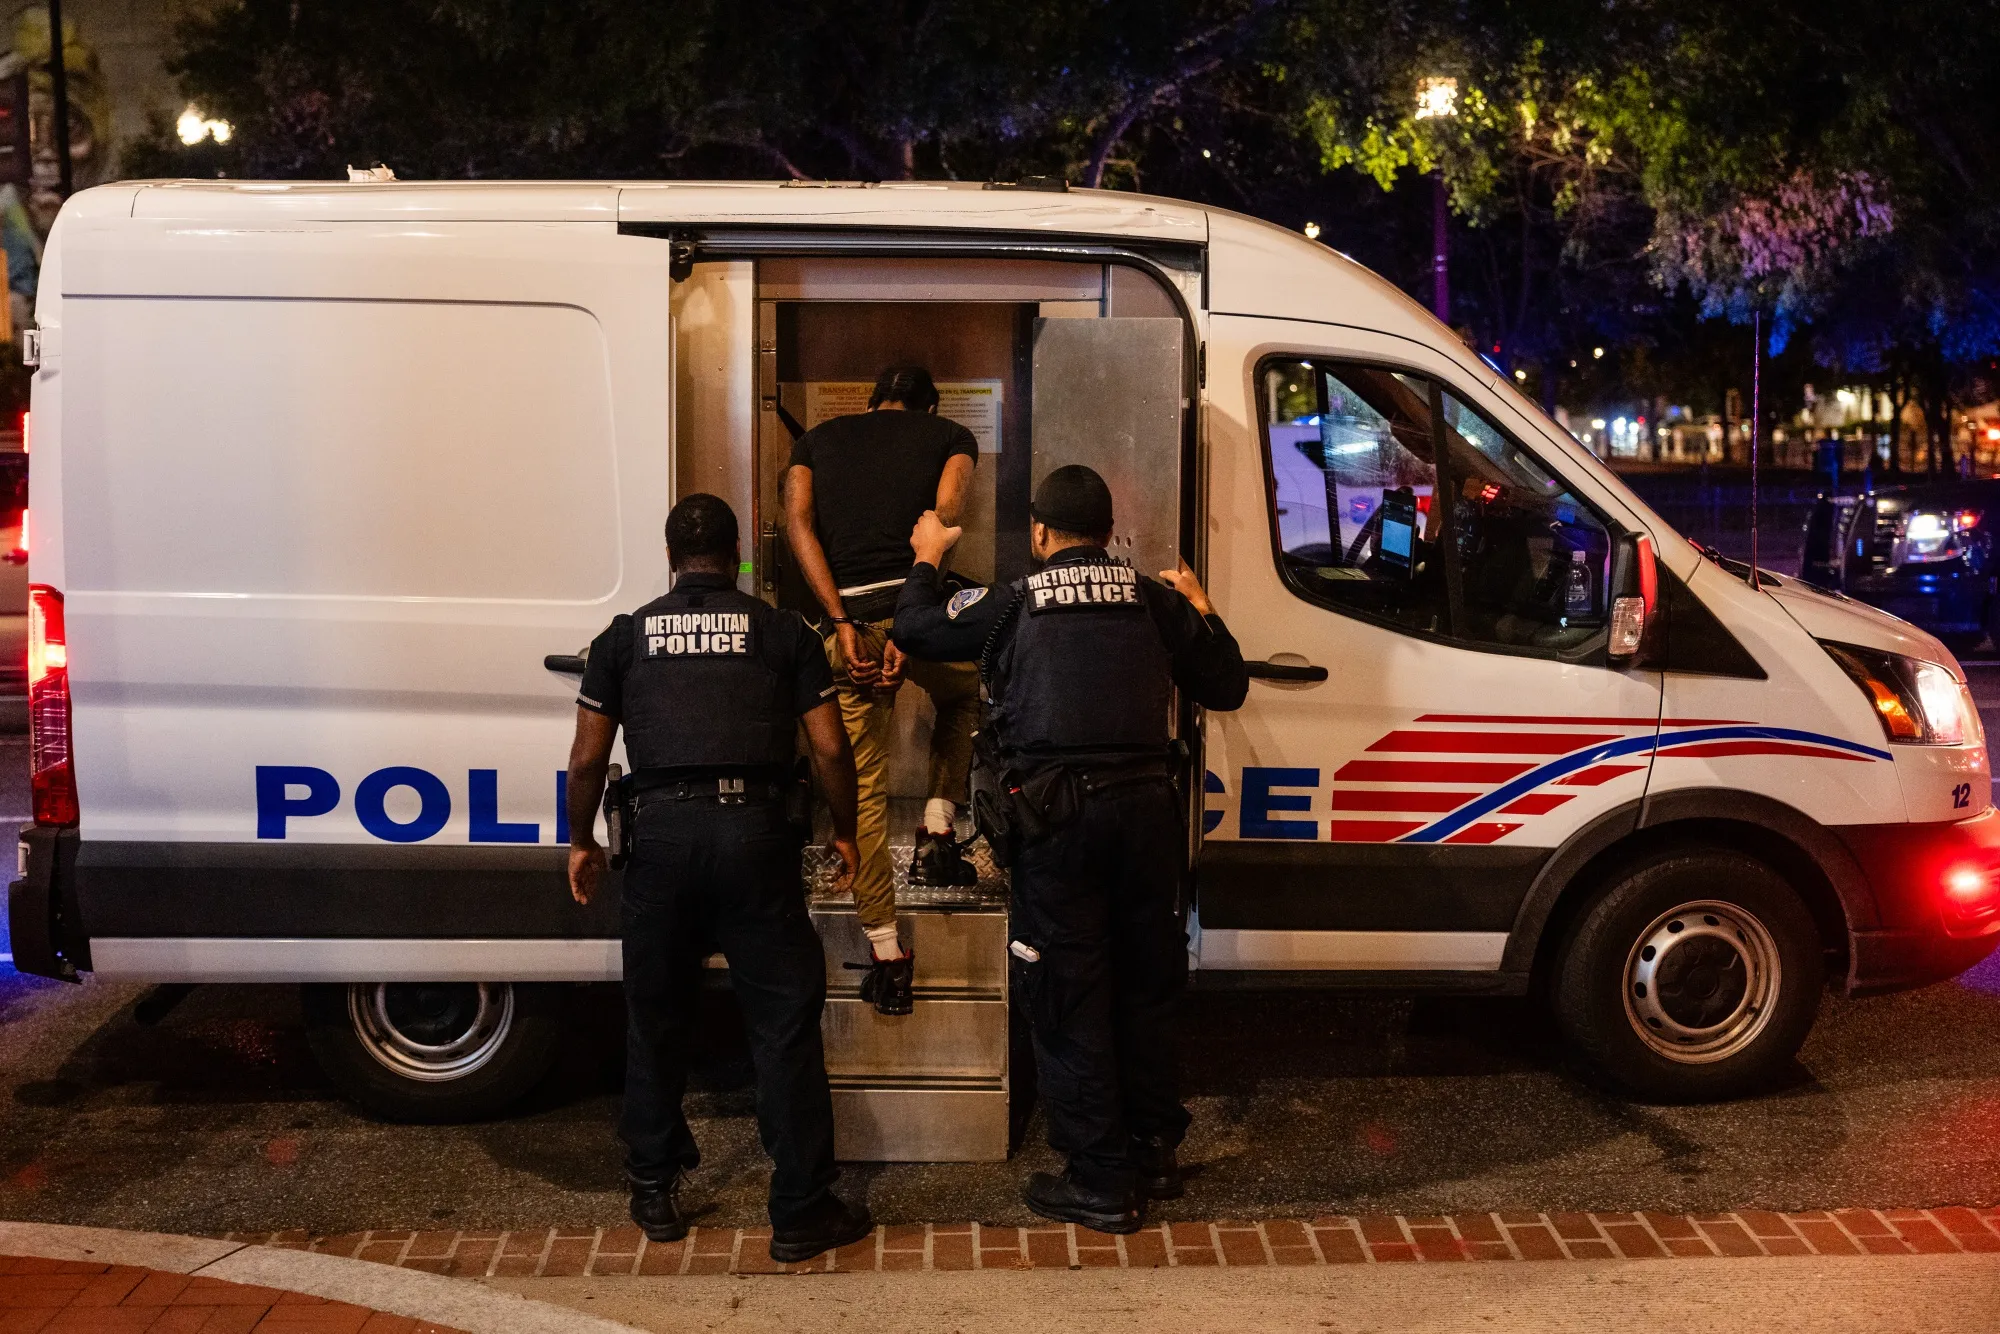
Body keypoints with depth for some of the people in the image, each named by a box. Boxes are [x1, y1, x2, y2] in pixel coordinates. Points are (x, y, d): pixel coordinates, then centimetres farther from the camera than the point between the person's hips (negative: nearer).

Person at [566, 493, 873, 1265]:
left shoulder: (625, 637, 10)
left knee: (656, 1021, 16)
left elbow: (588, 758, 9)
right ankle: (800, 1212, 8)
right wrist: (844, 831, 18)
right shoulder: (783, 632, 8)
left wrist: (581, 842, 23)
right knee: (785, 1024, 4)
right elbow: (830, 747, 4)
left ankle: (654, 1193, 27)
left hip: (662, 834, 2)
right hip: (755, 833, -1)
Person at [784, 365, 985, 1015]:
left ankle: (888, 958, 12)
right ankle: (936, 839, 20)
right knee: (962, 698, 34)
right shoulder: (951, 435, 17)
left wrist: (842, 622, -5)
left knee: (862, 791, 10)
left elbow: (798, 523, 4)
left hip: (849, 623, 1)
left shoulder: (817, 439, 23)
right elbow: (943, 518, -3)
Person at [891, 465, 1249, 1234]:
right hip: (1145, 808, 4)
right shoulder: (1157, 602, 9)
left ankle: (1102, 1184, 8)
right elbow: (1227, 687, 17)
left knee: (1070, 1000, 4)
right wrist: (1200, 609, 33)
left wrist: (927, 559, 33)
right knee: (1144, 986, 18)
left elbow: (914, 629, 15)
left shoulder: (1011, 605, 2)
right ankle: (1154, 1153, 30)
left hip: (1055, 818, -3)